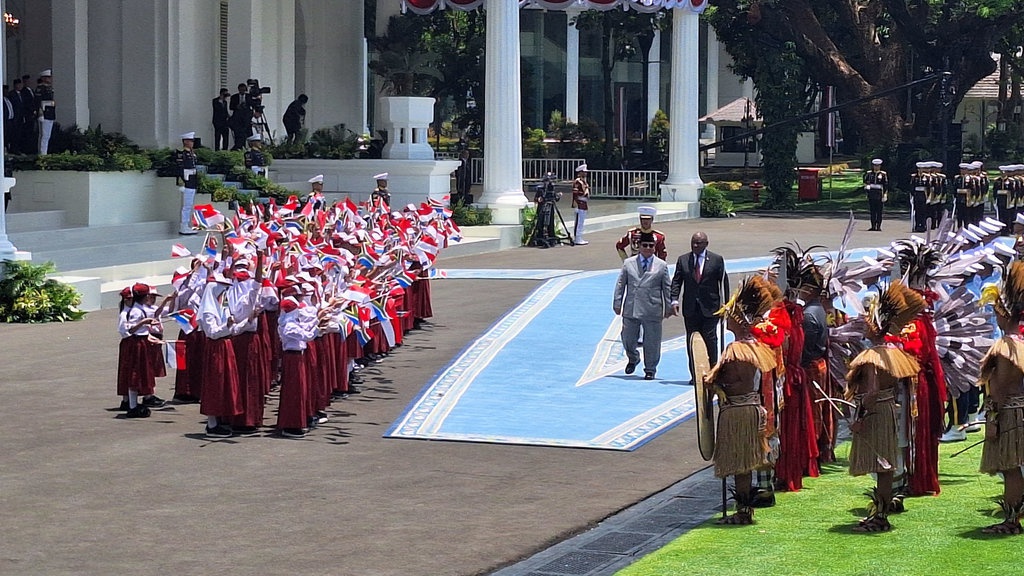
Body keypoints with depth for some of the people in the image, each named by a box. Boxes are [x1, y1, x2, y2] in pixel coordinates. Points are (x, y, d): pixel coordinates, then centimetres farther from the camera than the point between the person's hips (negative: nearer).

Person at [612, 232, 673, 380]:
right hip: (631, 309, 1)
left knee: (651, 342, 3)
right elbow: (620, 284, 9)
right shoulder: (628, 263, 7)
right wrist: (617, 304, 4)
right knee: (628, 339, 8)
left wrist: (668, 308, 6)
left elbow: (667, 288, 7)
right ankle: (633, 359, 37)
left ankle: (650, 370, 16)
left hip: (652, 311, -1)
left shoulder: (661, 265, 5)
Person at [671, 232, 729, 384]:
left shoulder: (717, 260, 2)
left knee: (710, 340, -5)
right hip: (690, 309, 3)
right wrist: (674, 300, -8)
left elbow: (724, 282, 3)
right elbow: (676, 281, 6)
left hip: (710, 308, -3)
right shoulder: (683, 260, 8)